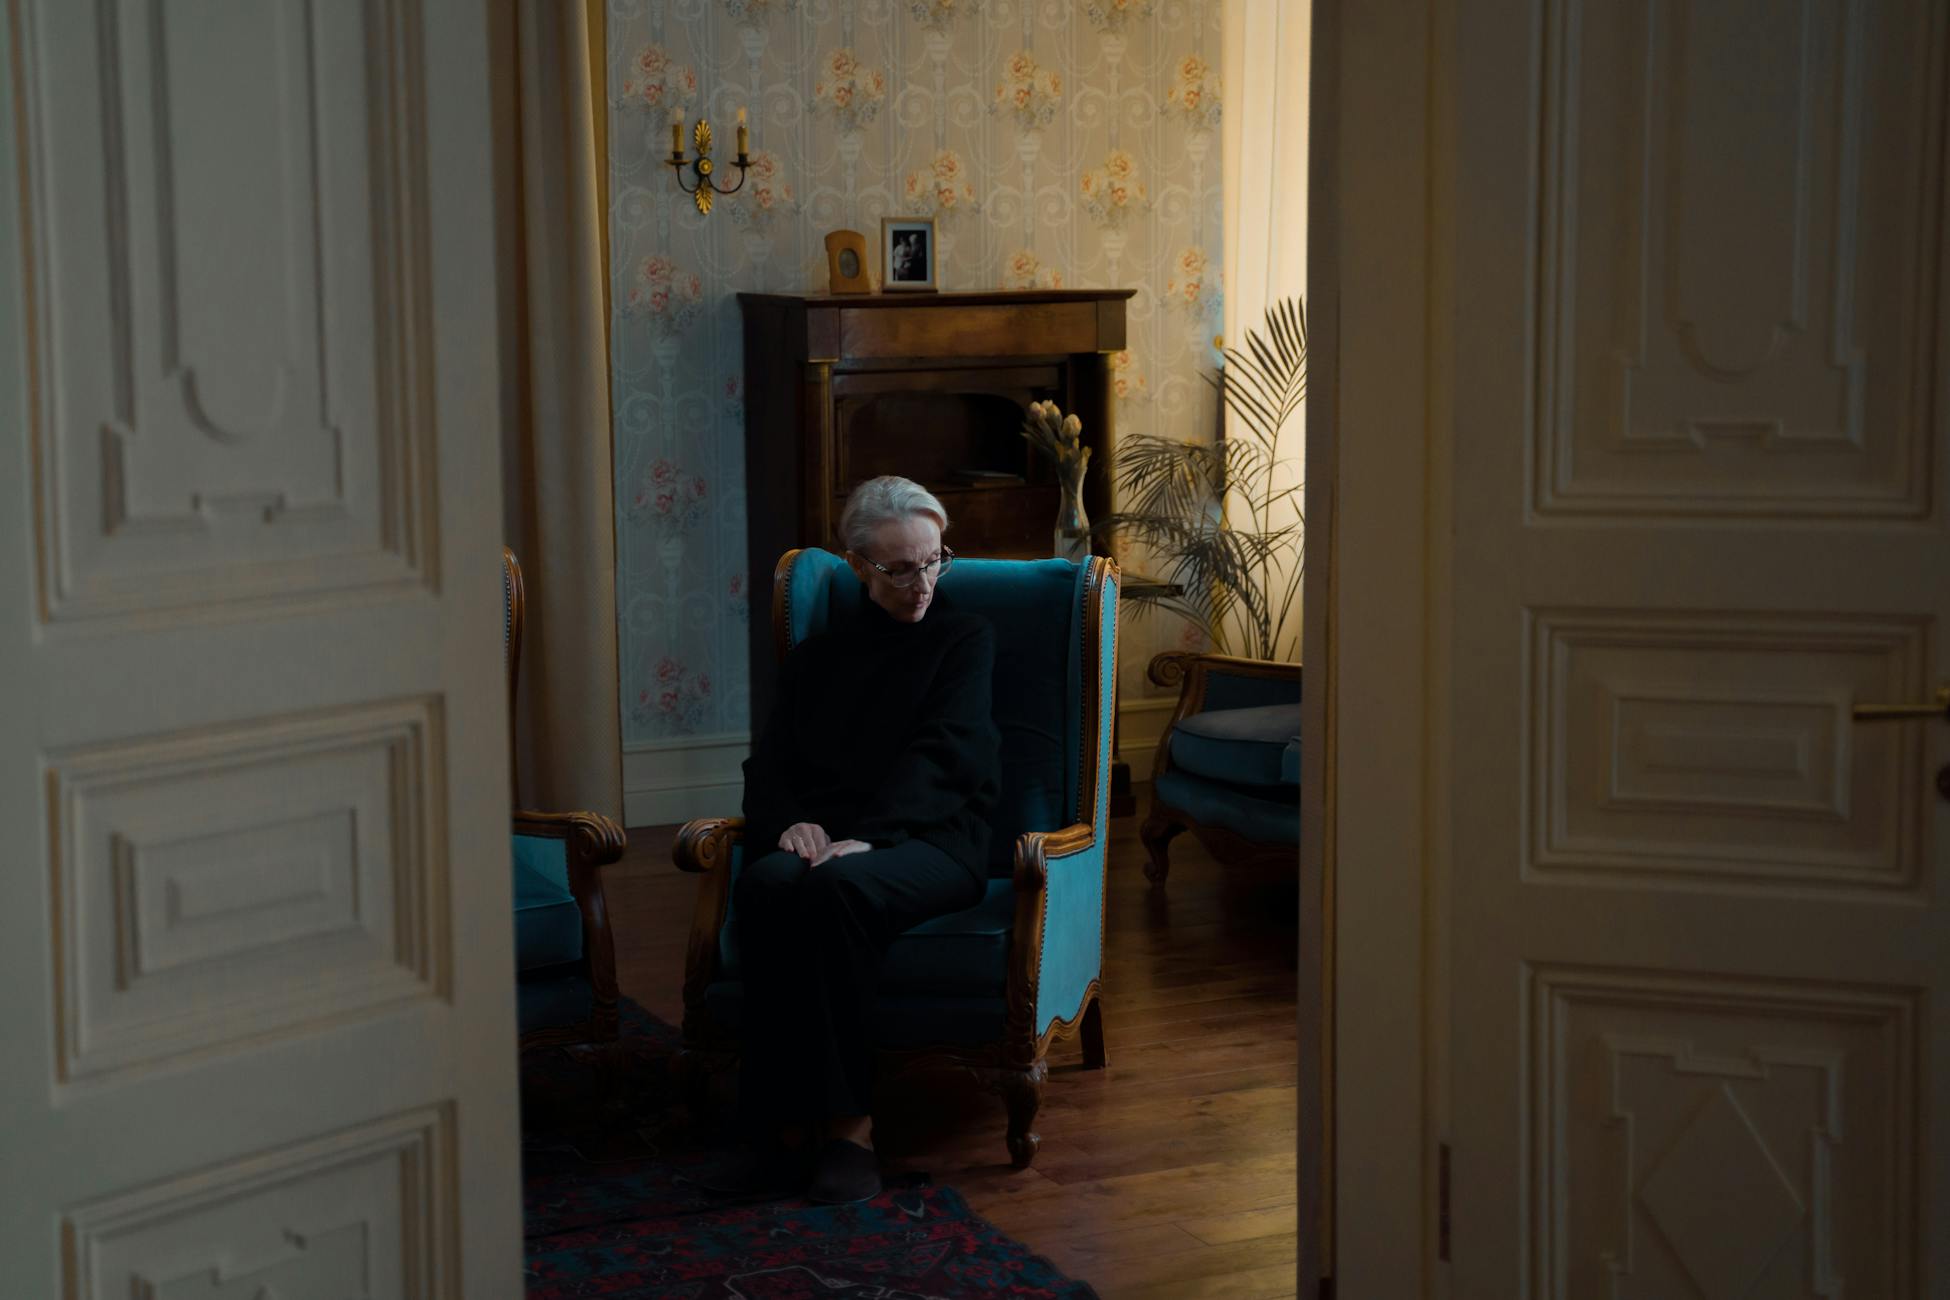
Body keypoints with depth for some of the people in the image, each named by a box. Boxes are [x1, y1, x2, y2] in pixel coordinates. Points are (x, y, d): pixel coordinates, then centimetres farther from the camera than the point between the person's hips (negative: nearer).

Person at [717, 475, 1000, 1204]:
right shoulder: (817, 656, 26)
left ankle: (848, 1122, -33)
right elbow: (769, 762, 16)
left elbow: (938, 755, -1)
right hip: (826, 837, 3)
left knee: (835, 890, -37)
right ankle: (785, 1121, -32)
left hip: (929, 839, -3)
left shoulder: (964, 639, 15)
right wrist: (788, 822, -9)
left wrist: (865, 838, -18)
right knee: (764, 886, -34)